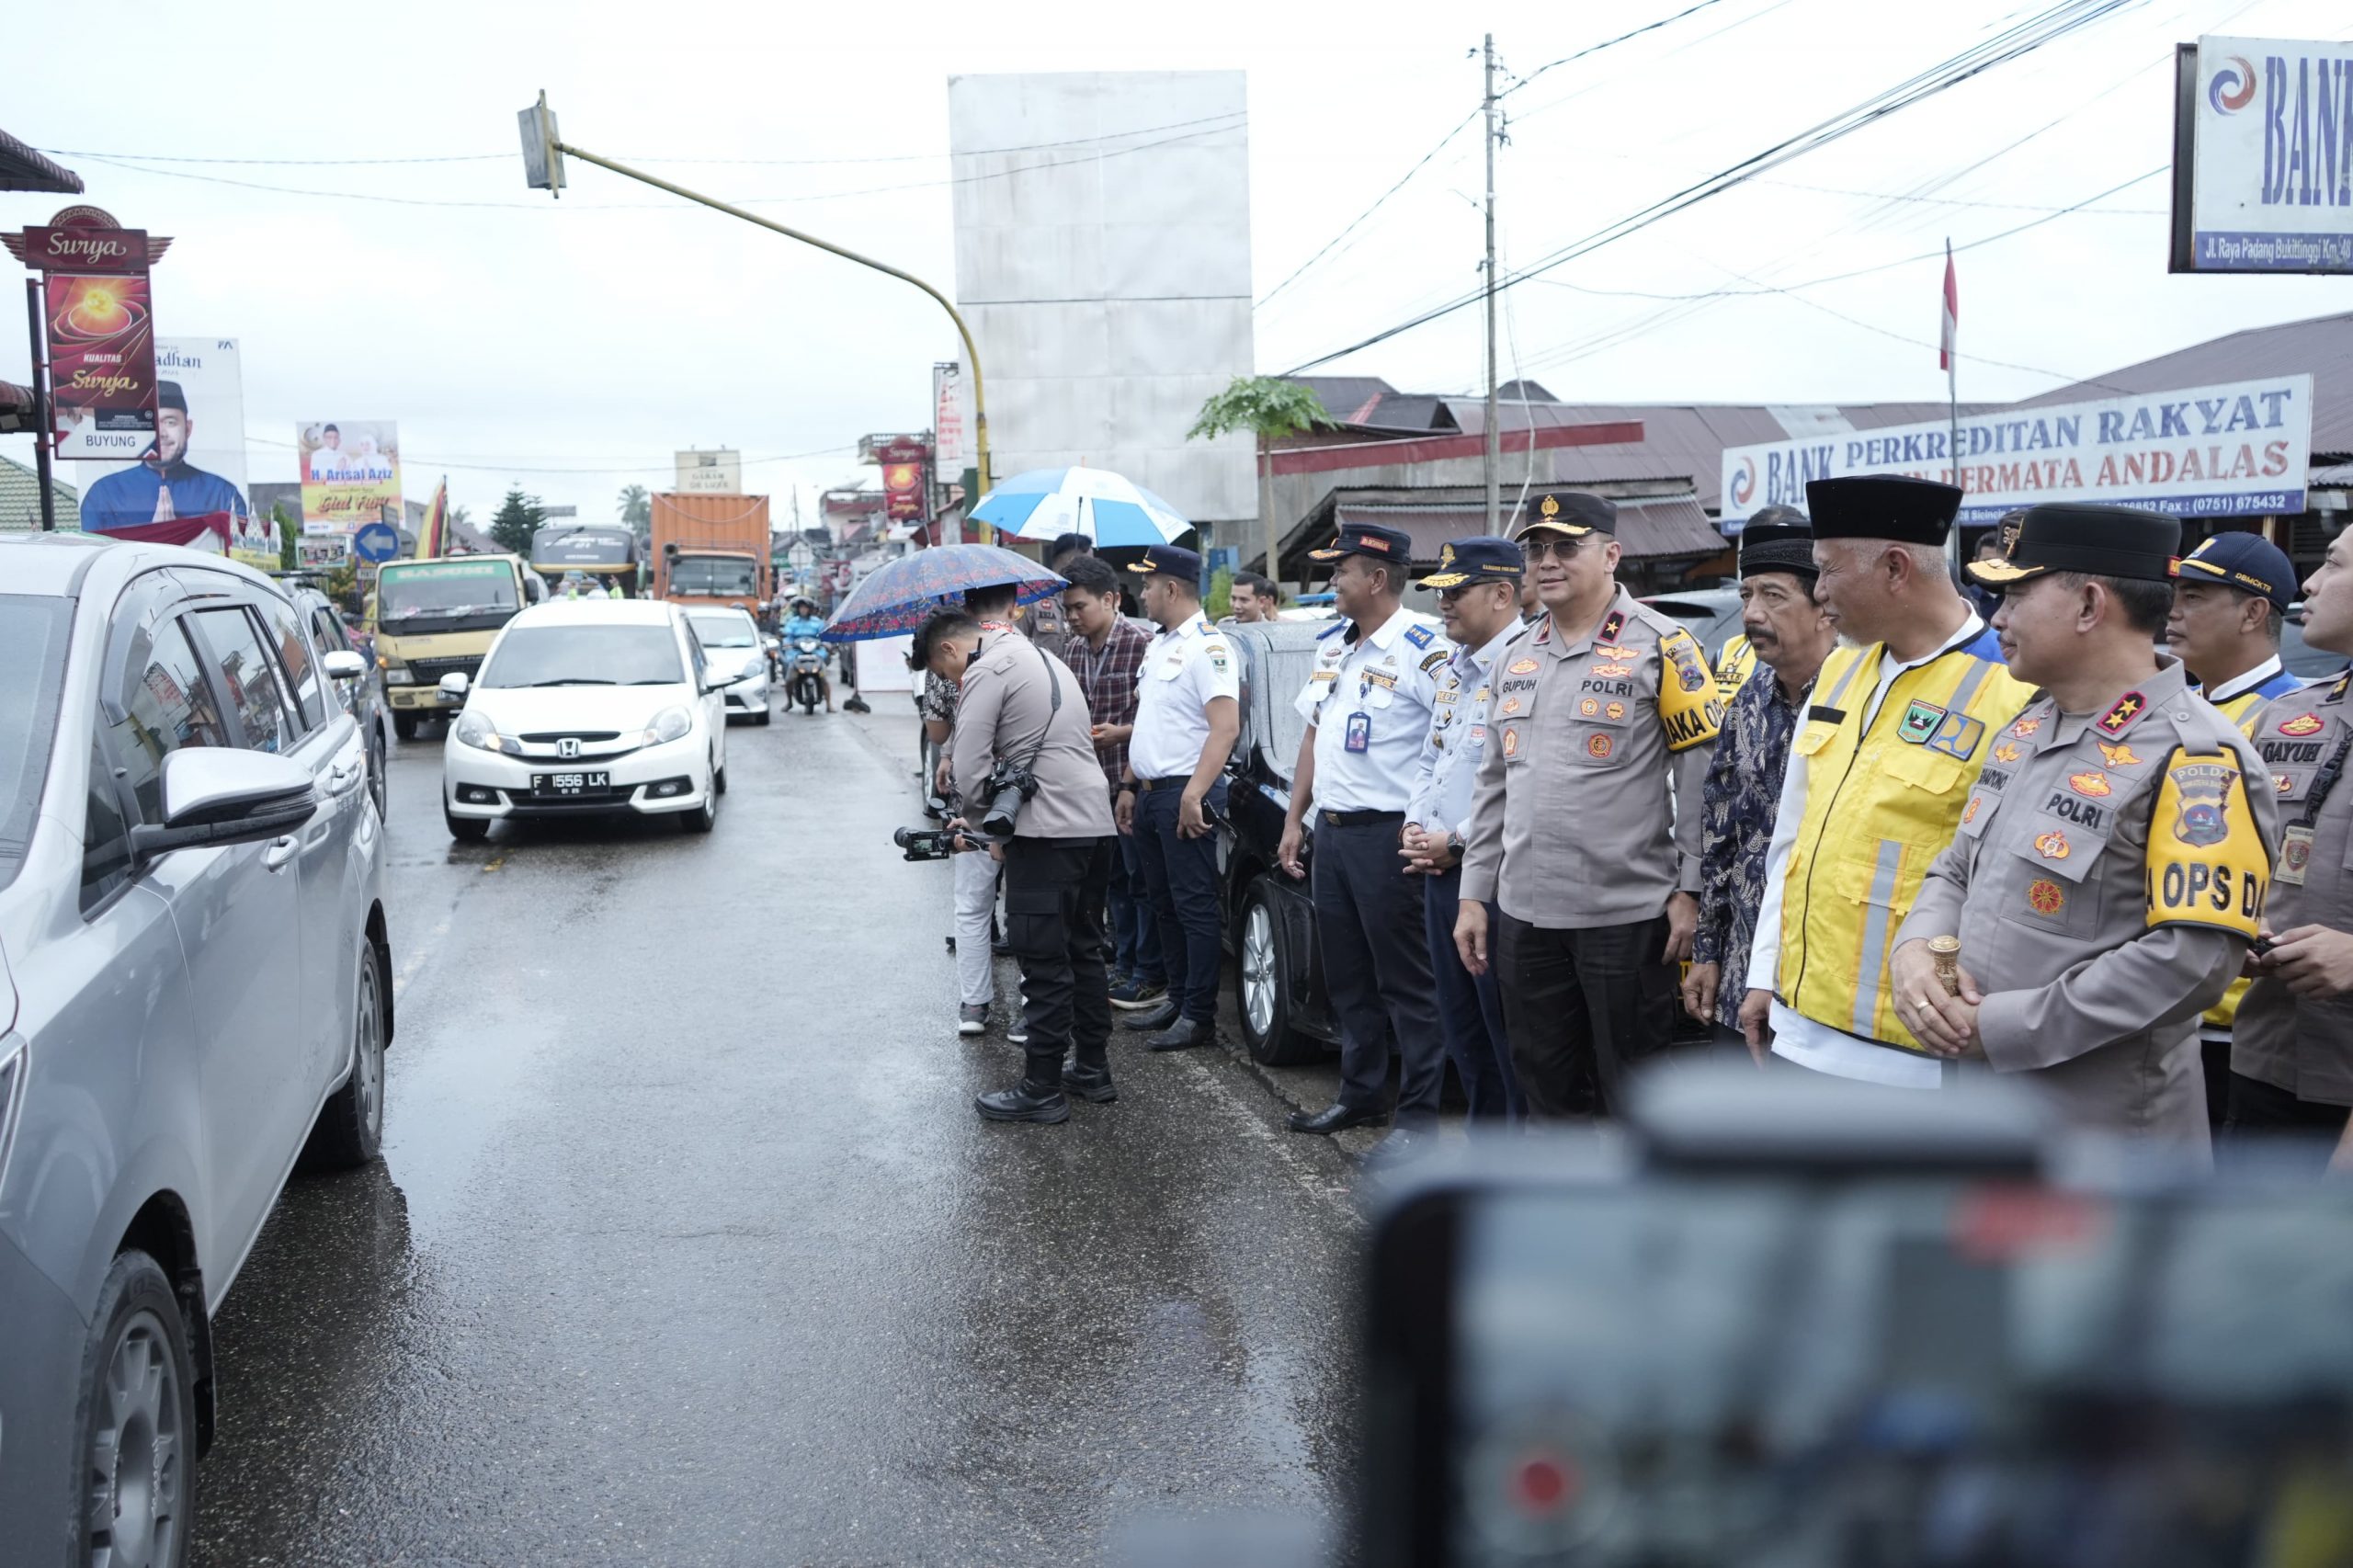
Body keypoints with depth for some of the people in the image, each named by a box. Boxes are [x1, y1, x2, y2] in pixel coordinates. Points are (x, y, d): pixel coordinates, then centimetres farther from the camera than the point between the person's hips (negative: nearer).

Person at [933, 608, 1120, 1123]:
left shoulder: (986, 671, -7)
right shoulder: (1042, 657, 23)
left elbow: (969, 766, -12)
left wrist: (988, 828, 4)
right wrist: (986, 818, 22)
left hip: (1047, 834, -9)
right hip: (1095, 823, 9)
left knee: (1044, 963, -3)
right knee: (1084, 952, 17)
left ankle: (1042, 1089, 3)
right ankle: (1093, 1071, 24)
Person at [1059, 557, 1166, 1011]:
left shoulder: (1141, 644, -13)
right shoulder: (1074, 650, 9)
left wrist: (1122, 733, -20)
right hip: (1093, 782, 7)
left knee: (1142, 880, 1)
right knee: (1113, 879, 16)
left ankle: (1150, 976, 10)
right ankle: (1124, 966, 27)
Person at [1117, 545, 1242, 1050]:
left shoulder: (1207, 647, -13)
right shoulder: (1158, 645, 17)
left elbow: (1226, 728, -22)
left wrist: (1194, 794, -27)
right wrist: (1129, 785, 19)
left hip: (1184, 794, -10)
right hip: (1149, 794, 10)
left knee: (1195, 907, -4)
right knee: (1164, 903, 15)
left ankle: (1199, 1016, 0)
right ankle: (1177, 997, 25)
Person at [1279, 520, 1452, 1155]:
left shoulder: (1422, 648, -14)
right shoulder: (1332, 647, 13)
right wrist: (1295, 819, 17)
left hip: (1387, 835, -9)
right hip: (1330, 832, 9)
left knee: (1406, 982, -1)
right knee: (1348, 977, 17)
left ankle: (1419, 1114, 7)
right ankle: (1360, 1095, 29)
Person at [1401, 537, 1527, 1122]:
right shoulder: (1452, 671, 15)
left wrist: (1456, 841, -17)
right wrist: (1415, 825, 7)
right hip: (1441, 874, 10)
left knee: (1509, 1037, -2)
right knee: (1463, 1029, 18)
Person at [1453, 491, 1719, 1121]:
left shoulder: (1662, 647, -7)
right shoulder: (1518, 655, 12)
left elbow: (1701, 779, -9)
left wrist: (1690, 890, -13)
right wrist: (1473, 895, 13)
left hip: (1627, 915, -6)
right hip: (1525, 915, 6)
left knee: (1632, 1097, 5)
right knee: (1547, 1089, 16)